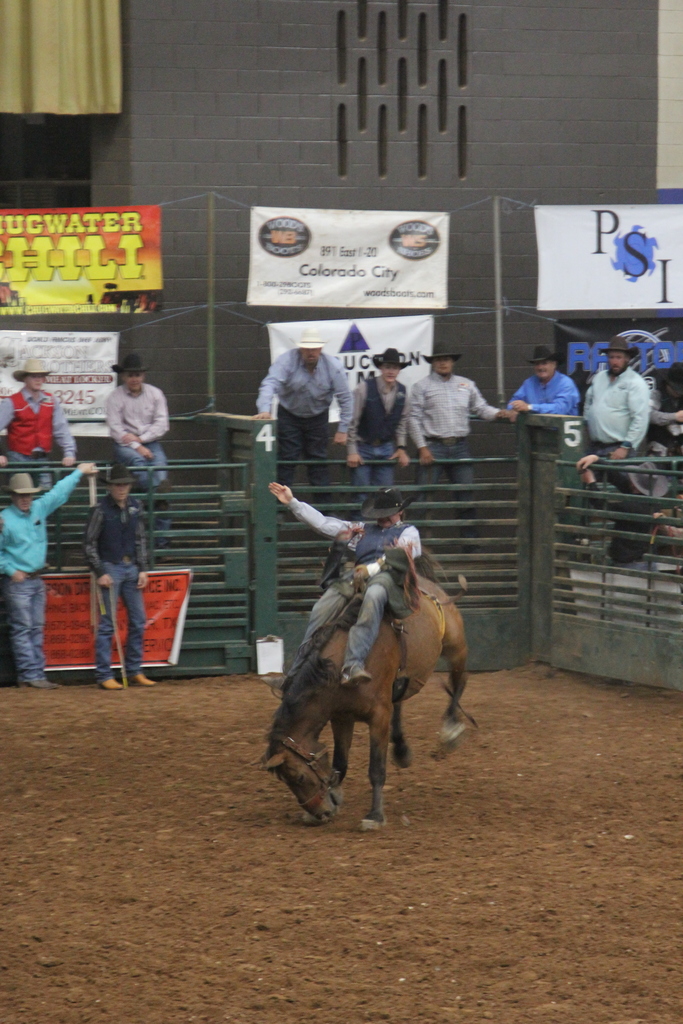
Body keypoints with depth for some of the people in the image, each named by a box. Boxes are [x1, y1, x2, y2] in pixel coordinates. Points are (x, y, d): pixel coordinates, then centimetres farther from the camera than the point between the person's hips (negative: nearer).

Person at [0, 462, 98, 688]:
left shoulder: (40, 509, 7)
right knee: (22, 629, -6)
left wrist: (79, 472, 23)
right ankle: (30, 675, -8)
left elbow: (59, 493, 18)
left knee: (37, 629, 7)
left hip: (36, 580, 7)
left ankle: (36, 674, 8)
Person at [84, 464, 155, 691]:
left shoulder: (135, 506, 5)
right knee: (107, 623, -6)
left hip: (132, 568, 6)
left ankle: (134, 671, 17)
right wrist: (100, 573, -13)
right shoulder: (102, 510, -11)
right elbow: (90, 544, -8)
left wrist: (142, 569, 7)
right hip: (110, 568, -6)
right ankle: (104, 675, -3)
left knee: (138, 621, 8)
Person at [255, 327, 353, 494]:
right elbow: (270, 384, -33)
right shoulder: (287, 360, -21)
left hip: (317, 417, 1)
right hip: (289, 416, -1)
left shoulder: (333, 366, -15)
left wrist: (343, 430, -8)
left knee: (318, 462, 2)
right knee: (286, 461, -4)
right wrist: (264, 410, -50)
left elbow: (345, 399, -7)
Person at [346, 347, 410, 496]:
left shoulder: (402, 392, 2)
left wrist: (401, 448, 7)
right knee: (361, 496, -5)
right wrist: (352, 451, -11)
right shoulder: (365, 388, -12)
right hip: (363, 447, -4)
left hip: (386, 449, 4)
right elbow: (352, 421, -10)